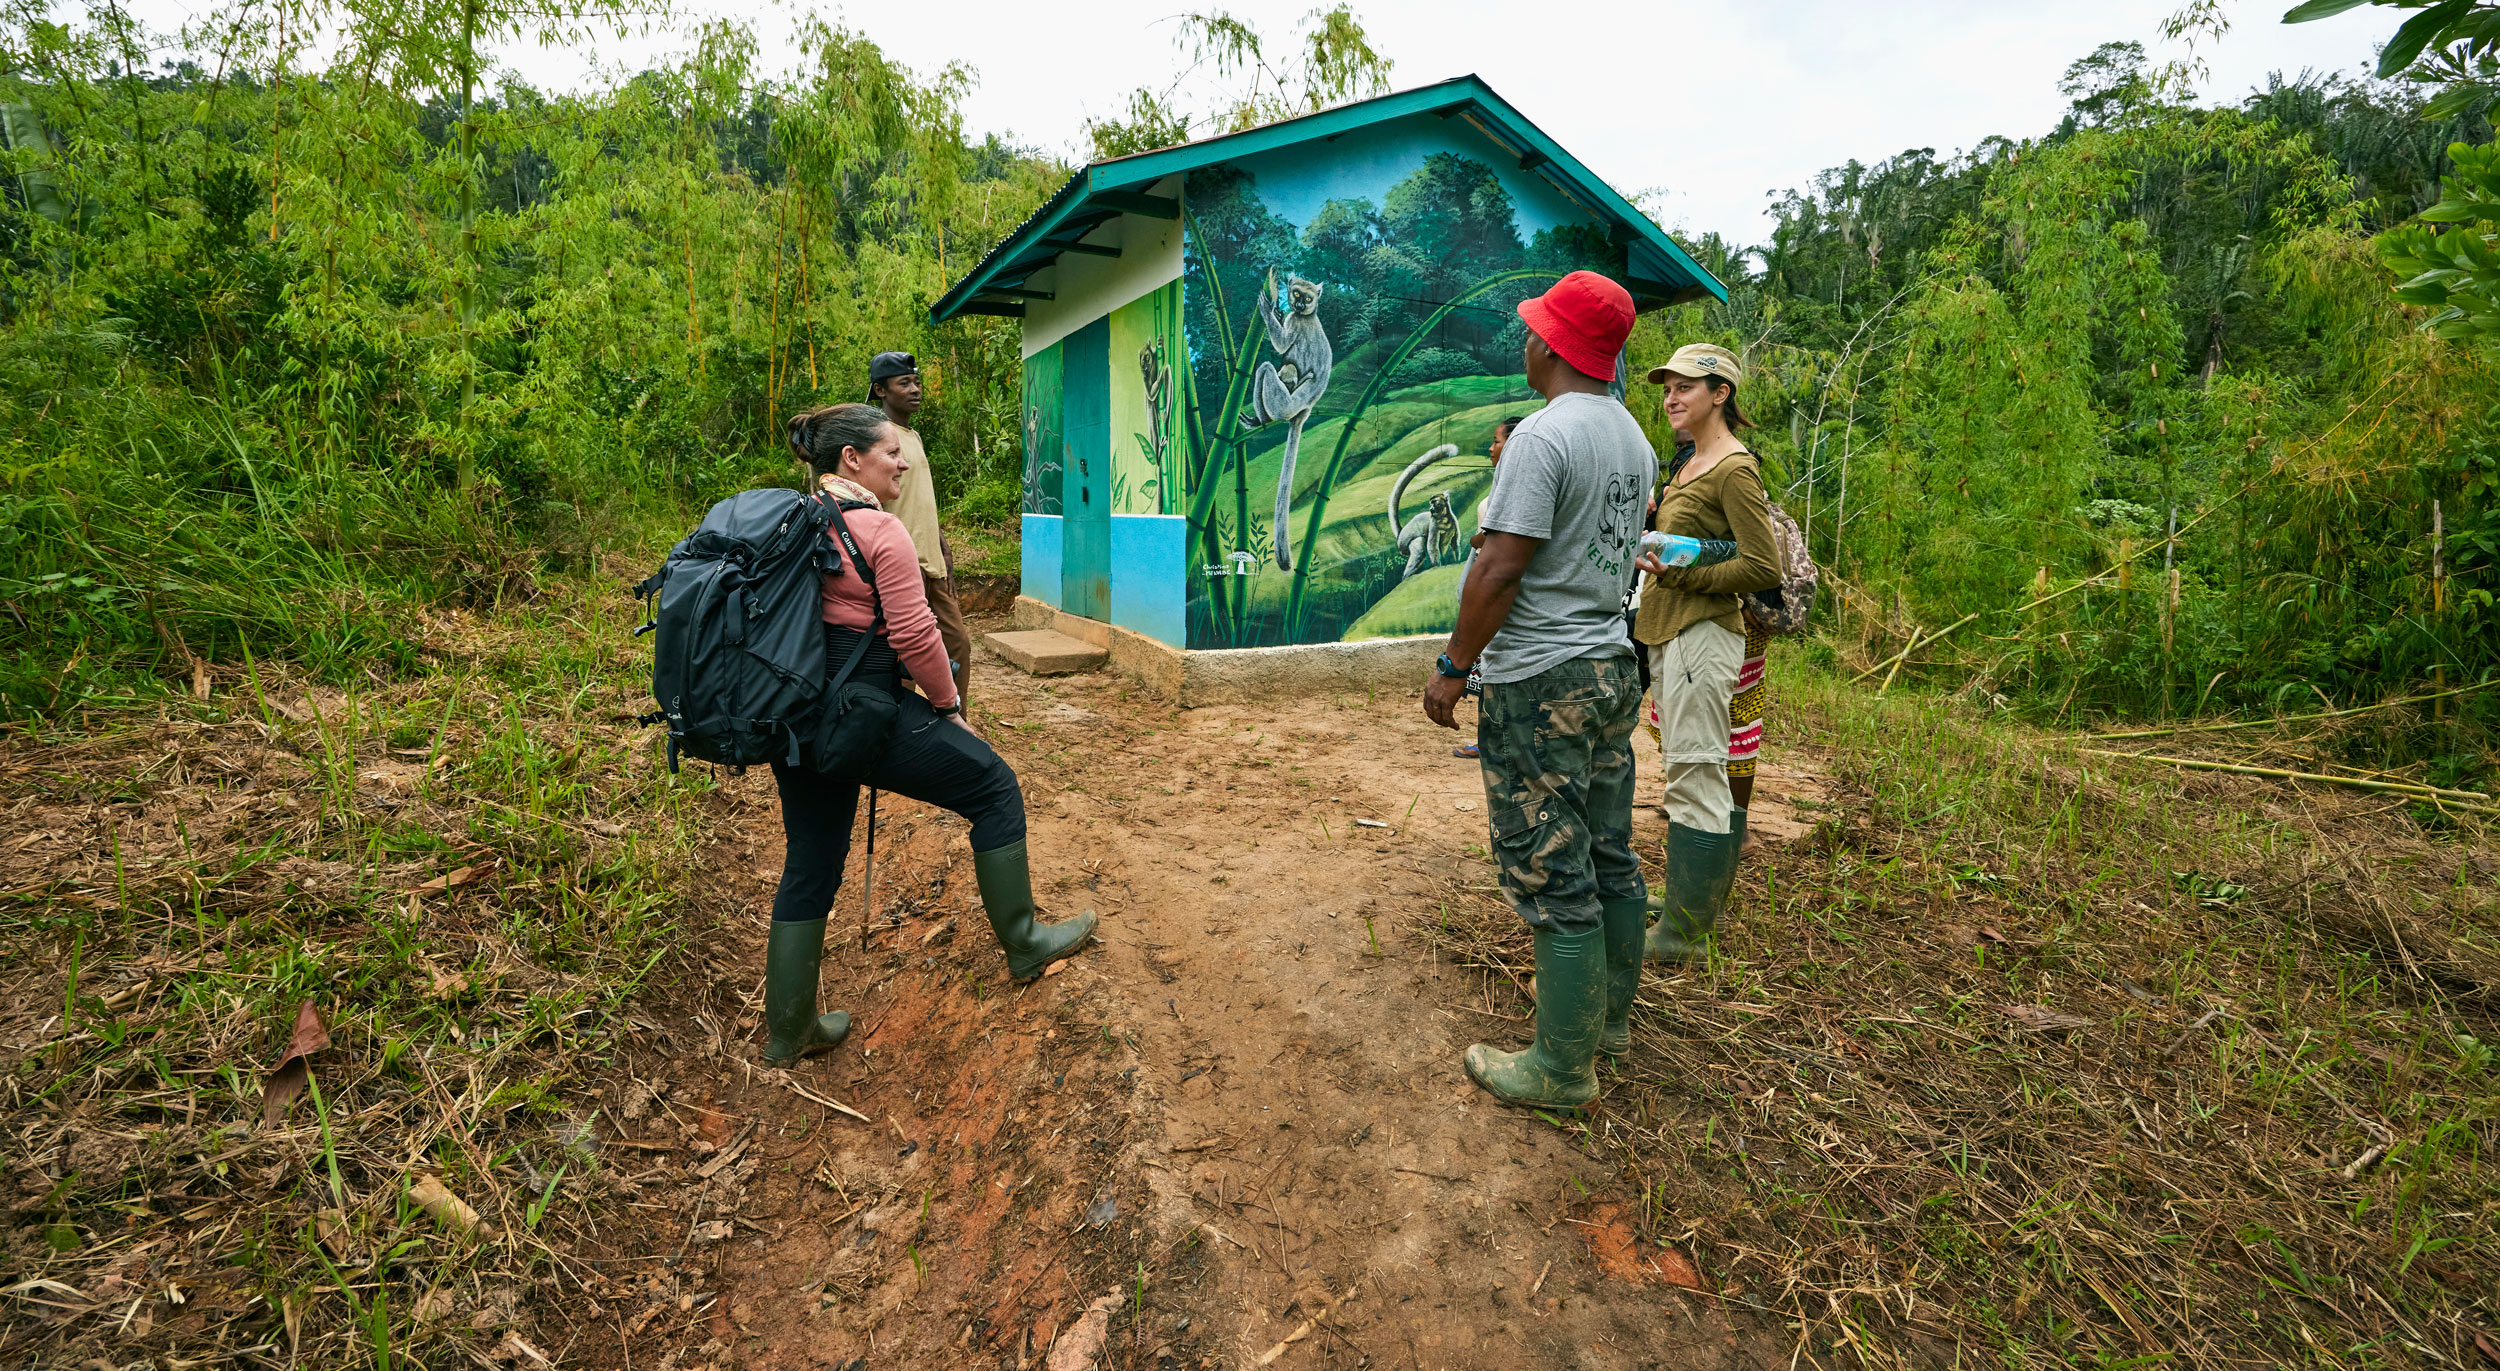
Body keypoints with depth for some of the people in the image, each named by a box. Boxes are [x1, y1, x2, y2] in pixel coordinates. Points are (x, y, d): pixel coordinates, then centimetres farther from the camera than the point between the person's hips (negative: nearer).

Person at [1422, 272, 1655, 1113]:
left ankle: (1564, 1067, 10)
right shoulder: (1632, 436, 12)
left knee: (1553, 878, -1)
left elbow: (1501, 569, -20)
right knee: (1609, 858, 18)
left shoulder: (1545, 434, -17)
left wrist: (1452, 667, -12)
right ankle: (1609, 1015, 33)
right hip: (1612, 665, 10)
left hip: (1541, 681, -9)